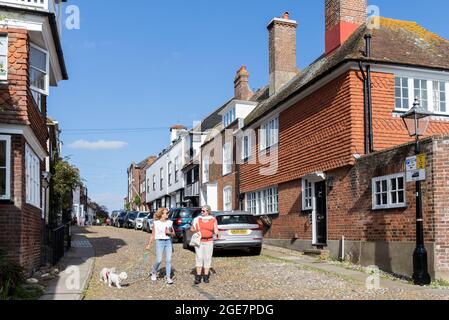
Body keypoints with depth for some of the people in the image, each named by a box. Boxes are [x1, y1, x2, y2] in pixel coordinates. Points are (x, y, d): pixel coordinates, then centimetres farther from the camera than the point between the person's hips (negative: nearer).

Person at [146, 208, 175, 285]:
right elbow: (153, 235, 5)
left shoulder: (170, 222, 8)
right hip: (160, 241, -3)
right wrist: (149, 245, 5)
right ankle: (154, 273, 22)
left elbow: (173, 233, 15)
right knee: (159, 260, -6)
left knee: (168, 260, -2)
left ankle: (168, 277, 3)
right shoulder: (156, 223, 0)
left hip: (168, 241, 3)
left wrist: (169, 233, -6)